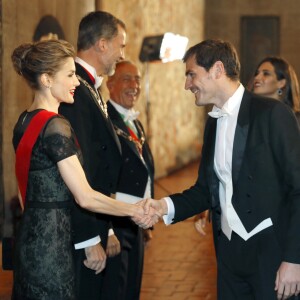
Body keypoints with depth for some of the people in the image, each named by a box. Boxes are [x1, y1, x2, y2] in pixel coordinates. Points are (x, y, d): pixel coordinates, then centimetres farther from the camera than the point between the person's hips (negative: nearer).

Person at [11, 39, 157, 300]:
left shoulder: (24, 122, 9)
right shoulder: (55, 126, -18)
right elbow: (85, 197, -19)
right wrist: (133, 211, -7)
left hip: (29, 237, 9)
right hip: (51, 245, -9)